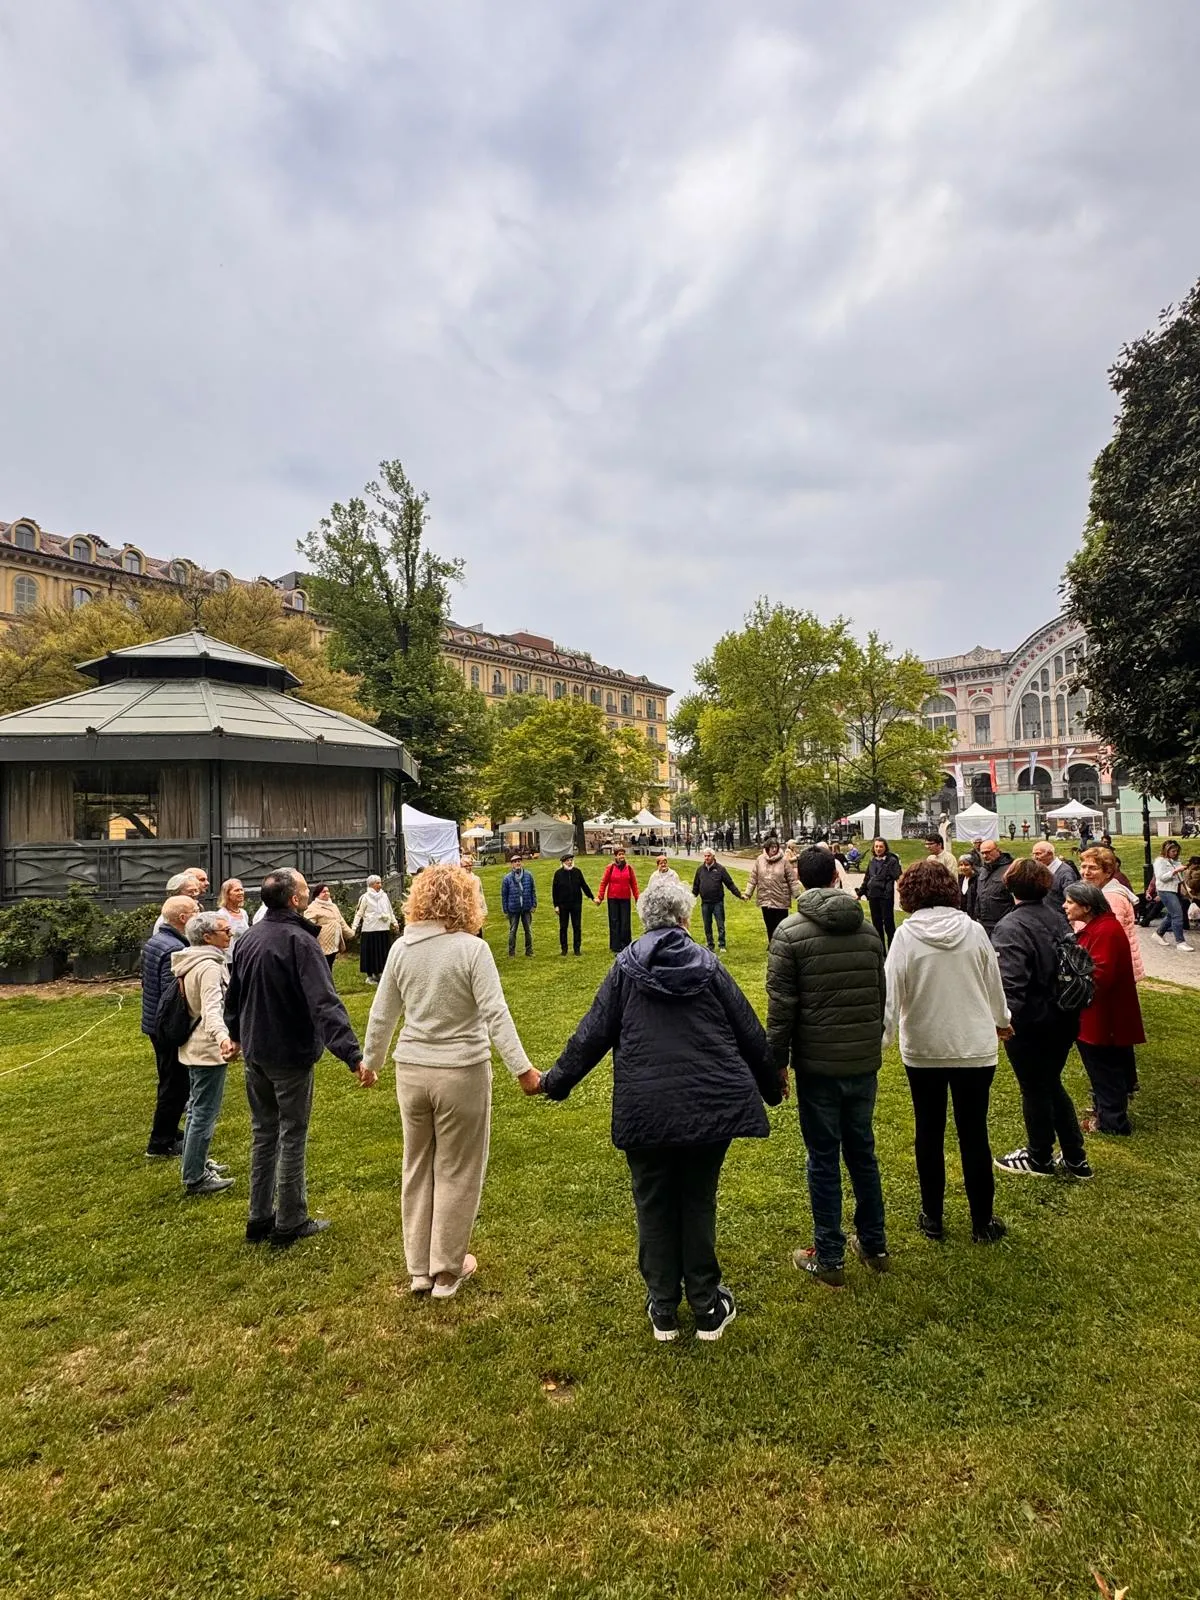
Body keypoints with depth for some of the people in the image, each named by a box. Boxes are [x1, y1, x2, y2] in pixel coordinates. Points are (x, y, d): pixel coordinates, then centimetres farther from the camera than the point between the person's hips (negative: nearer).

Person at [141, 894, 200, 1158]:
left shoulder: (153, 941, 8)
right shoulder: (174, 949, -25)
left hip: (155, 1022, 10)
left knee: (170, 1082, 22)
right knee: (176, 1086, 2)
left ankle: (168, 1131, 34)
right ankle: (161, 1143, 11)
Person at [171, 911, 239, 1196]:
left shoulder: (190, 962, 8)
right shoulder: (209, 966, -23)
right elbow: (212, 1009, -39)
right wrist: (223, 1037, -54)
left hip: (193, 1046, 11)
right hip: (208, 1049, -11)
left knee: (197, 1108, 23)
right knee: (205, 1114, -1)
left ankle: (195, 1163, 36)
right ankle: (195, 1178, 8)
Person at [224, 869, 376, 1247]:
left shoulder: (248, 938, 3)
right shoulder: (300, 941, -22)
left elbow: (233, 994, 17)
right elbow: (325, 1004, -32)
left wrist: (236, 1034, 35)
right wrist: (353, 1056, -36)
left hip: (254, 1053, 7)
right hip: (291, 1056, -7)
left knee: (263, 1132, 18)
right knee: (292, 1137, 6)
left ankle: (259, 1219, 28)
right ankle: (289, 1224, 17)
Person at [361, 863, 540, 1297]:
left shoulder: (401, 948, -2)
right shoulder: (472, 949, -16)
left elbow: (381, 1014, 5)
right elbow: (495, 1015, -20)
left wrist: (371, 1060, 20)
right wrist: (523, 1069, -17)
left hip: (411, 1071, 4)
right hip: (462, 1073, -4)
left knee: (417, 1168, 19)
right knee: (456, 1171, 12)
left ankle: (418, 1269, 32)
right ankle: (447, 1271, 25)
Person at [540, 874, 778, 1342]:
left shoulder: (626, 967, -2)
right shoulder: (708, 965, 0)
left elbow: (593, 1033, -2)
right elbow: (749, 1032, 5)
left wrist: (556, 1081, 11)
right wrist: (771, 1085, 21)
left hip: (646, 1109, -1)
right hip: (710, 1106, 1)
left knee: (654, 1207, 14)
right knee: (699, 1202, 16)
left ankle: (663, 1311, 26)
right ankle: (707, 1309, 26)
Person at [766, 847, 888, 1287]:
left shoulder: (790, 932, -12)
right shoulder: (867, 929, 4)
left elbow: (781, 1004, -13)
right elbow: (881, 995, 12)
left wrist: (778, 1061, -4)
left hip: (818, 1064, -5)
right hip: (864, 1062, 5)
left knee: (824, 1158, 7)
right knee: (862, 1151, 19)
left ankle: (829, 1258, 18)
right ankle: (874, 1246, 32)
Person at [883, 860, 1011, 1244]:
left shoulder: (906, 935, -13)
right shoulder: (973, 930, -7)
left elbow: (892, 992, -16)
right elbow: (993, 983, 5)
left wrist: (882, 1036, -7)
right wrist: (1001, 1021, 24)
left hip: (923, 1049, -1)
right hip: (974, 1047, 1)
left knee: (929, 1134, 13)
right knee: (974, 1134, 12)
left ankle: (933, 1218, 24)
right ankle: (982, 1223, 22)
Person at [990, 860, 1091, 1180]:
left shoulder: (1011, 927, -23)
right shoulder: (1056, 916, 2)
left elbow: (1010, 982, -32)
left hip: (1029, 1024, -8)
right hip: (1063, 1018, 8)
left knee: (1034, 1090, 10)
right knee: (1052, 1084, 22)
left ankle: (1039, 1159, 29)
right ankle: (1075, 1158, 30)